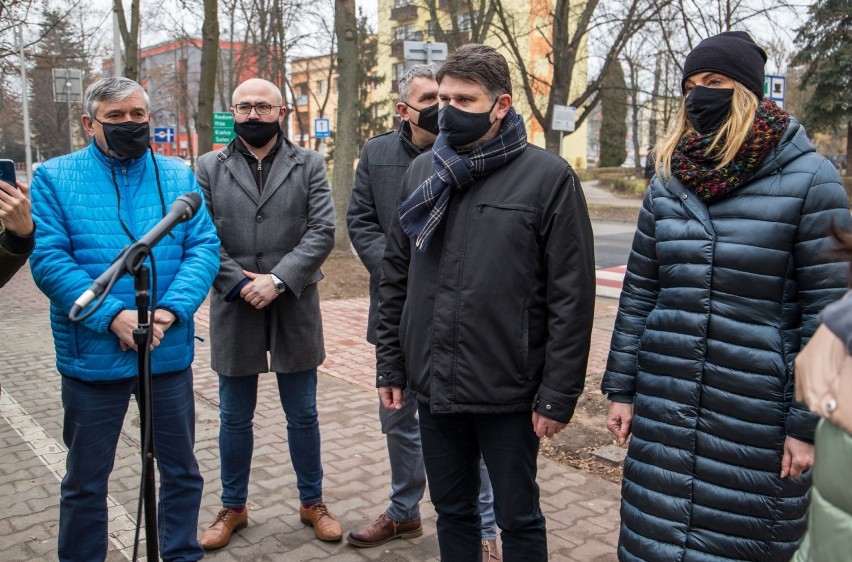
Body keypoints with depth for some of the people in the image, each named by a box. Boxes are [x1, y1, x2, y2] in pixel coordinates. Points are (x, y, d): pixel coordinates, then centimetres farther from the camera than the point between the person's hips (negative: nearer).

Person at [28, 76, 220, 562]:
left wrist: (170, 310, -18)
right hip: (93, 354, -2)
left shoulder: (180, 177, 5)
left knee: (181, 468, 16)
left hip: (170, 353, 2)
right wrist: (113, 317, -21)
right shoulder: (55, 178, -1)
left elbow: (204, 247, -3)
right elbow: (49, 258, -11)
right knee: (86, 480, 14)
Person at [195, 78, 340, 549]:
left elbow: (322, 231, -6)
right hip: (234, 310, 1)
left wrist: (277, 280, -16)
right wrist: (240, 284, -14)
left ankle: (312, 502, 29)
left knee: (302, 415, 11)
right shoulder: (209, 168, 6)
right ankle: (233, 507, 31)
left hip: (294, 309, -1)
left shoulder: (308, 165, 4)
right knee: (234, 417, 14)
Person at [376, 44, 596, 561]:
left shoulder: (548, 178, -9)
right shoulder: (422, 172, 6)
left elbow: (571, 297, -10)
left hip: (509, 391, -4)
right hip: (433, 385, 5)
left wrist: (558, 395, -11)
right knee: (452, 511, 20)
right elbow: (396, 279, 10)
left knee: (518, 517, 14)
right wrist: (391, 366, 8)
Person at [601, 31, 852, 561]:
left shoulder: (808, 179, -7)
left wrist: (808, 423, -9)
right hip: (664, 405, 4)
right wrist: (621, 388, 6)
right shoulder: (668, 183, 5)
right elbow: (638, 293, 7)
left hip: (757, 416, -3)